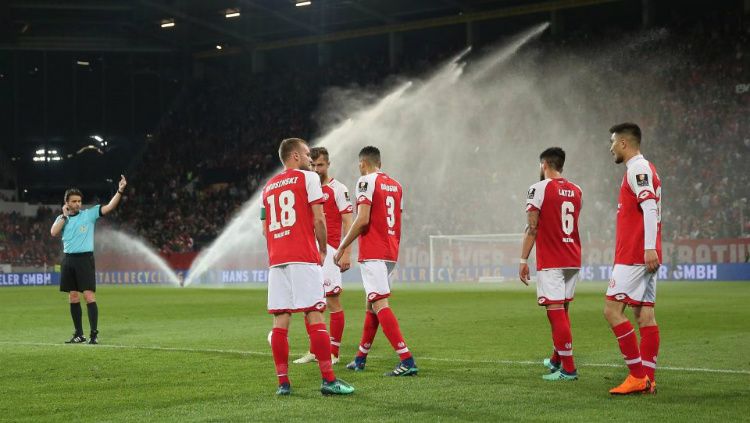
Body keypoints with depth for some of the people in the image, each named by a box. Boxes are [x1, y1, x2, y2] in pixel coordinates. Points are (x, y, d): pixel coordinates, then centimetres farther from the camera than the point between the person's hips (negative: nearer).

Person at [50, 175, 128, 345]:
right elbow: (53, 233, -8)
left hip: (85, 259, -4)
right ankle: (79, 334, 13)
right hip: (68, 259, 4)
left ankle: (94, 334, -12)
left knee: (89, 296, -12)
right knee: (73, 297, 7)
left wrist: (120, 191, -22)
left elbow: (109, 207, -9)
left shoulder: (89, 214, 2)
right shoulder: (62, 219, 10)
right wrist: (65, 216, -5)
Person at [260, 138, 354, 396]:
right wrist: (323, 251, 5)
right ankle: (328, 380, -10)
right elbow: (318, 220, -5)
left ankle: (283, 382, 1)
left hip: (276, 260, 6)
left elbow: (265, 228, 18)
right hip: (303, 258, -6)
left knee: (280, 320, 3)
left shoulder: (268, 187, 18)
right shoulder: (308, 178, 1)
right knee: (315, 316, -7)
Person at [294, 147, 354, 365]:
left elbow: (347, 223, -7)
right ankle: (314, 351, 15)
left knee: (333, 302, -4)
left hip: (329, 250, -6)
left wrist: (346, 253, -14)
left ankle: (333, 353, 0)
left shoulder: (337, 189, -3)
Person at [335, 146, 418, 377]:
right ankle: (360, 358, 27)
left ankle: (407, 361, -21)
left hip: (372, 253, -9)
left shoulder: (367, 181, -8)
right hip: (391, 253, 9)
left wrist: (342, 247, -10)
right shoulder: (395, 185, 15)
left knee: (380, 304, -12)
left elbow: (362, 220, -17)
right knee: (371, 304, 18)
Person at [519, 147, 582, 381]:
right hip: (573, 260, 7)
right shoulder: (576, 190, 11)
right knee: (562, 310, 18)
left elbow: (532, 228, -11)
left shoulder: (539, 188, -8)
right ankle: (556, 359, 31)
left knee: (556, 311, -6)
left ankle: (568, 368, -9)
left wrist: (523, 260, -7)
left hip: (550, 263, -7)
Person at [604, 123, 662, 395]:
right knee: (645, 314, 6)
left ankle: (638, 376, -12)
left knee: (612, 310, -10)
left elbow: (650, 207, -21)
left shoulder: (637, 169, -10)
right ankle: (648, 380, 5)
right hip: (645, 256, 10)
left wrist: (649, 248, -27)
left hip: (634, 256, -10)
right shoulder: (645, 169, 20)